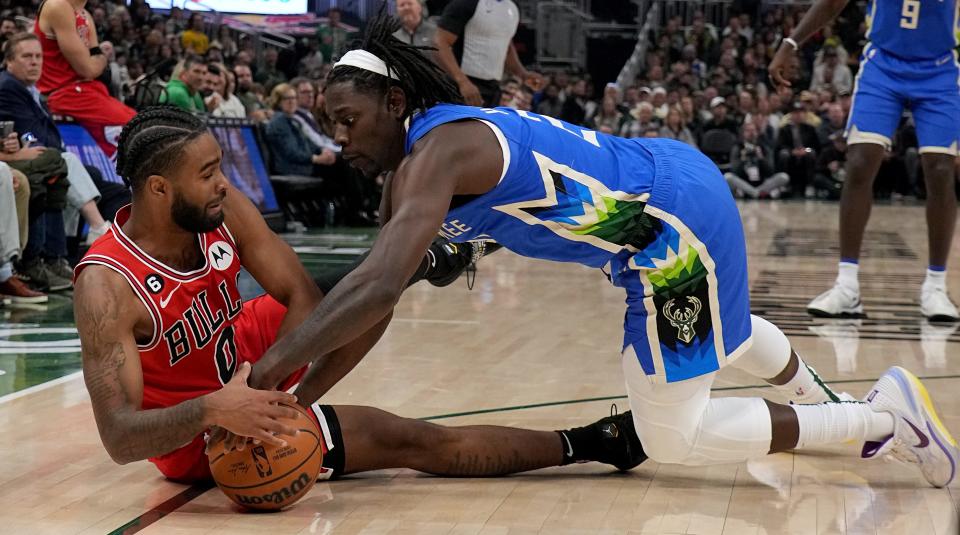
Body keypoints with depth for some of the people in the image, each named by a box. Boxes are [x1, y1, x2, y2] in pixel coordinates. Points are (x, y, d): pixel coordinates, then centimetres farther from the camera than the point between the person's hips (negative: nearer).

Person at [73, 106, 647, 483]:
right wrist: (211, 411, -54)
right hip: (197, 432, -6)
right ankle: (586, 442, 1)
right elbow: (120, 437, -37)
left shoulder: (223, 207, -17)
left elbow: (302, 296, -15)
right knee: (408, 440, -9)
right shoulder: (107, 286, -33)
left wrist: (264, 382, -32)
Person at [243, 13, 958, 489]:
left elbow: (379, 287, -37)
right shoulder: (408, 173, 7)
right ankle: (819, 399, 67)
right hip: (673, 182, 10)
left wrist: (270, 370, -33)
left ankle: (885, 417, 8)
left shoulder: (434, 151, -23)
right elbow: (374, 303, 9)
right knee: (718, 328, 38)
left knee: (674, 441, -2)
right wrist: (295, 402, 2)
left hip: (674, 214, -10)